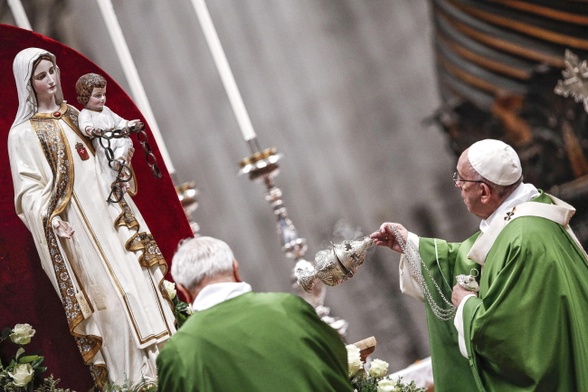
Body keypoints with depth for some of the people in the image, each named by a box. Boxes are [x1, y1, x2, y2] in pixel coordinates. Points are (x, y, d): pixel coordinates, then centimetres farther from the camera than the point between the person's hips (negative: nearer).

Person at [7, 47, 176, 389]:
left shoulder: (72, 115, 12)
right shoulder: (23, 133, -7)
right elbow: (30, 188, -12)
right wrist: (51, 217, -28)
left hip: (107, 209, 6)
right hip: (76, 224, -6)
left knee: (138, 283, 5)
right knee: (108, 295, -5)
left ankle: (159, 359, 14)